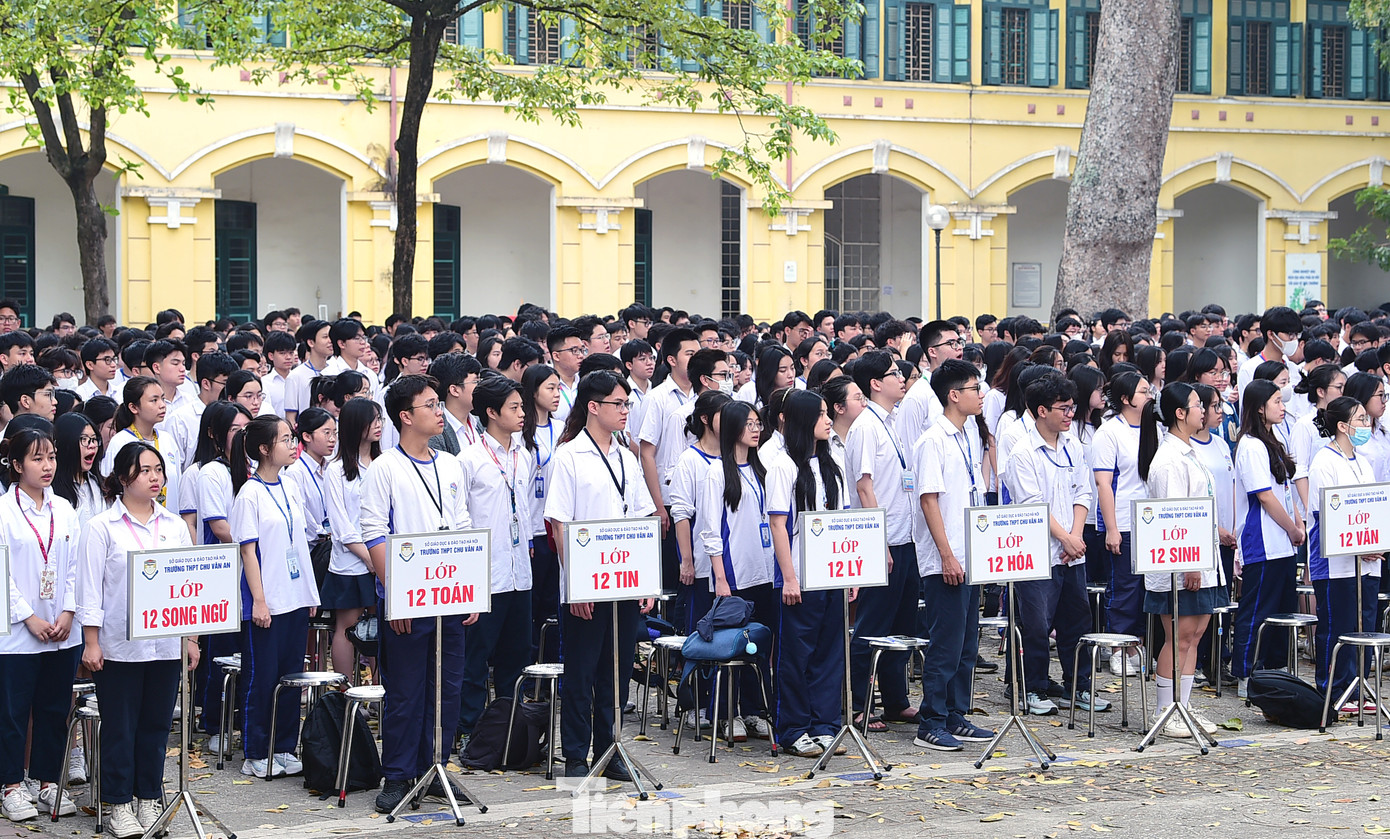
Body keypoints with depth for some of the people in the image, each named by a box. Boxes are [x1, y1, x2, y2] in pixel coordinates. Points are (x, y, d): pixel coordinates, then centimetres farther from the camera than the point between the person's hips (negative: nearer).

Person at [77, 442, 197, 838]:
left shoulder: (174, 526, 9)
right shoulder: (102, 528, -2)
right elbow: (90, 588, -3)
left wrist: (191, 637, 9)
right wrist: (91, 642, -7)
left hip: (165, 645, 4)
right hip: (118, 645, -3)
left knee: (157, 725, 10)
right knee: (120, 727, 4)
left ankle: (150, 799, 21)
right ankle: (120, 805, 13)